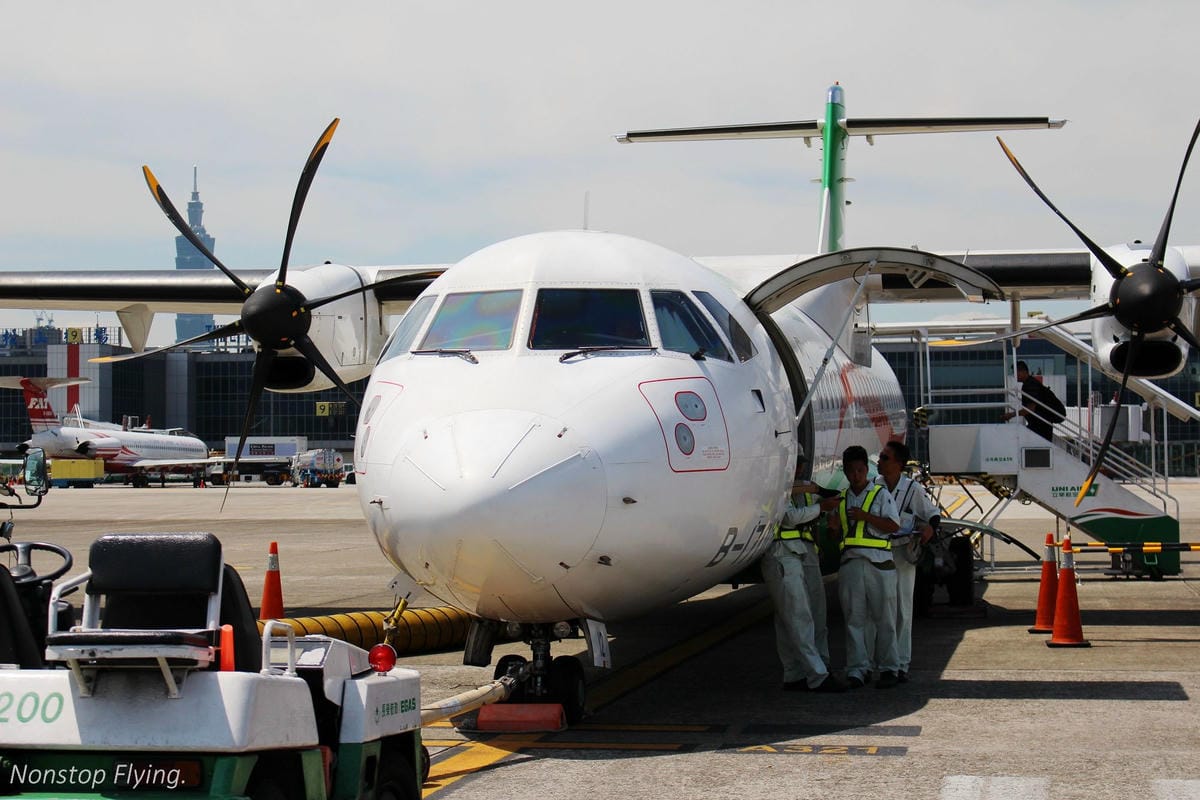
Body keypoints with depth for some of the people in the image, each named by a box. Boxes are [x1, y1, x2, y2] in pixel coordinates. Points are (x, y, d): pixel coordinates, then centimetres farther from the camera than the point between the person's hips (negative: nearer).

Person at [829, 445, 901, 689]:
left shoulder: (881, 494, 4)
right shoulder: (841, 499, 17)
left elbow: (894, 525, -5)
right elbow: (838, 532, 24)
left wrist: (865, 516, -13)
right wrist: (833, 524, 1)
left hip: (878, 563, -4)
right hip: (850, 563, 4)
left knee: (883, 618, -1)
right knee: (854, 618, 2)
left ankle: (889, 668, 4)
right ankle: (858, 669, 4)